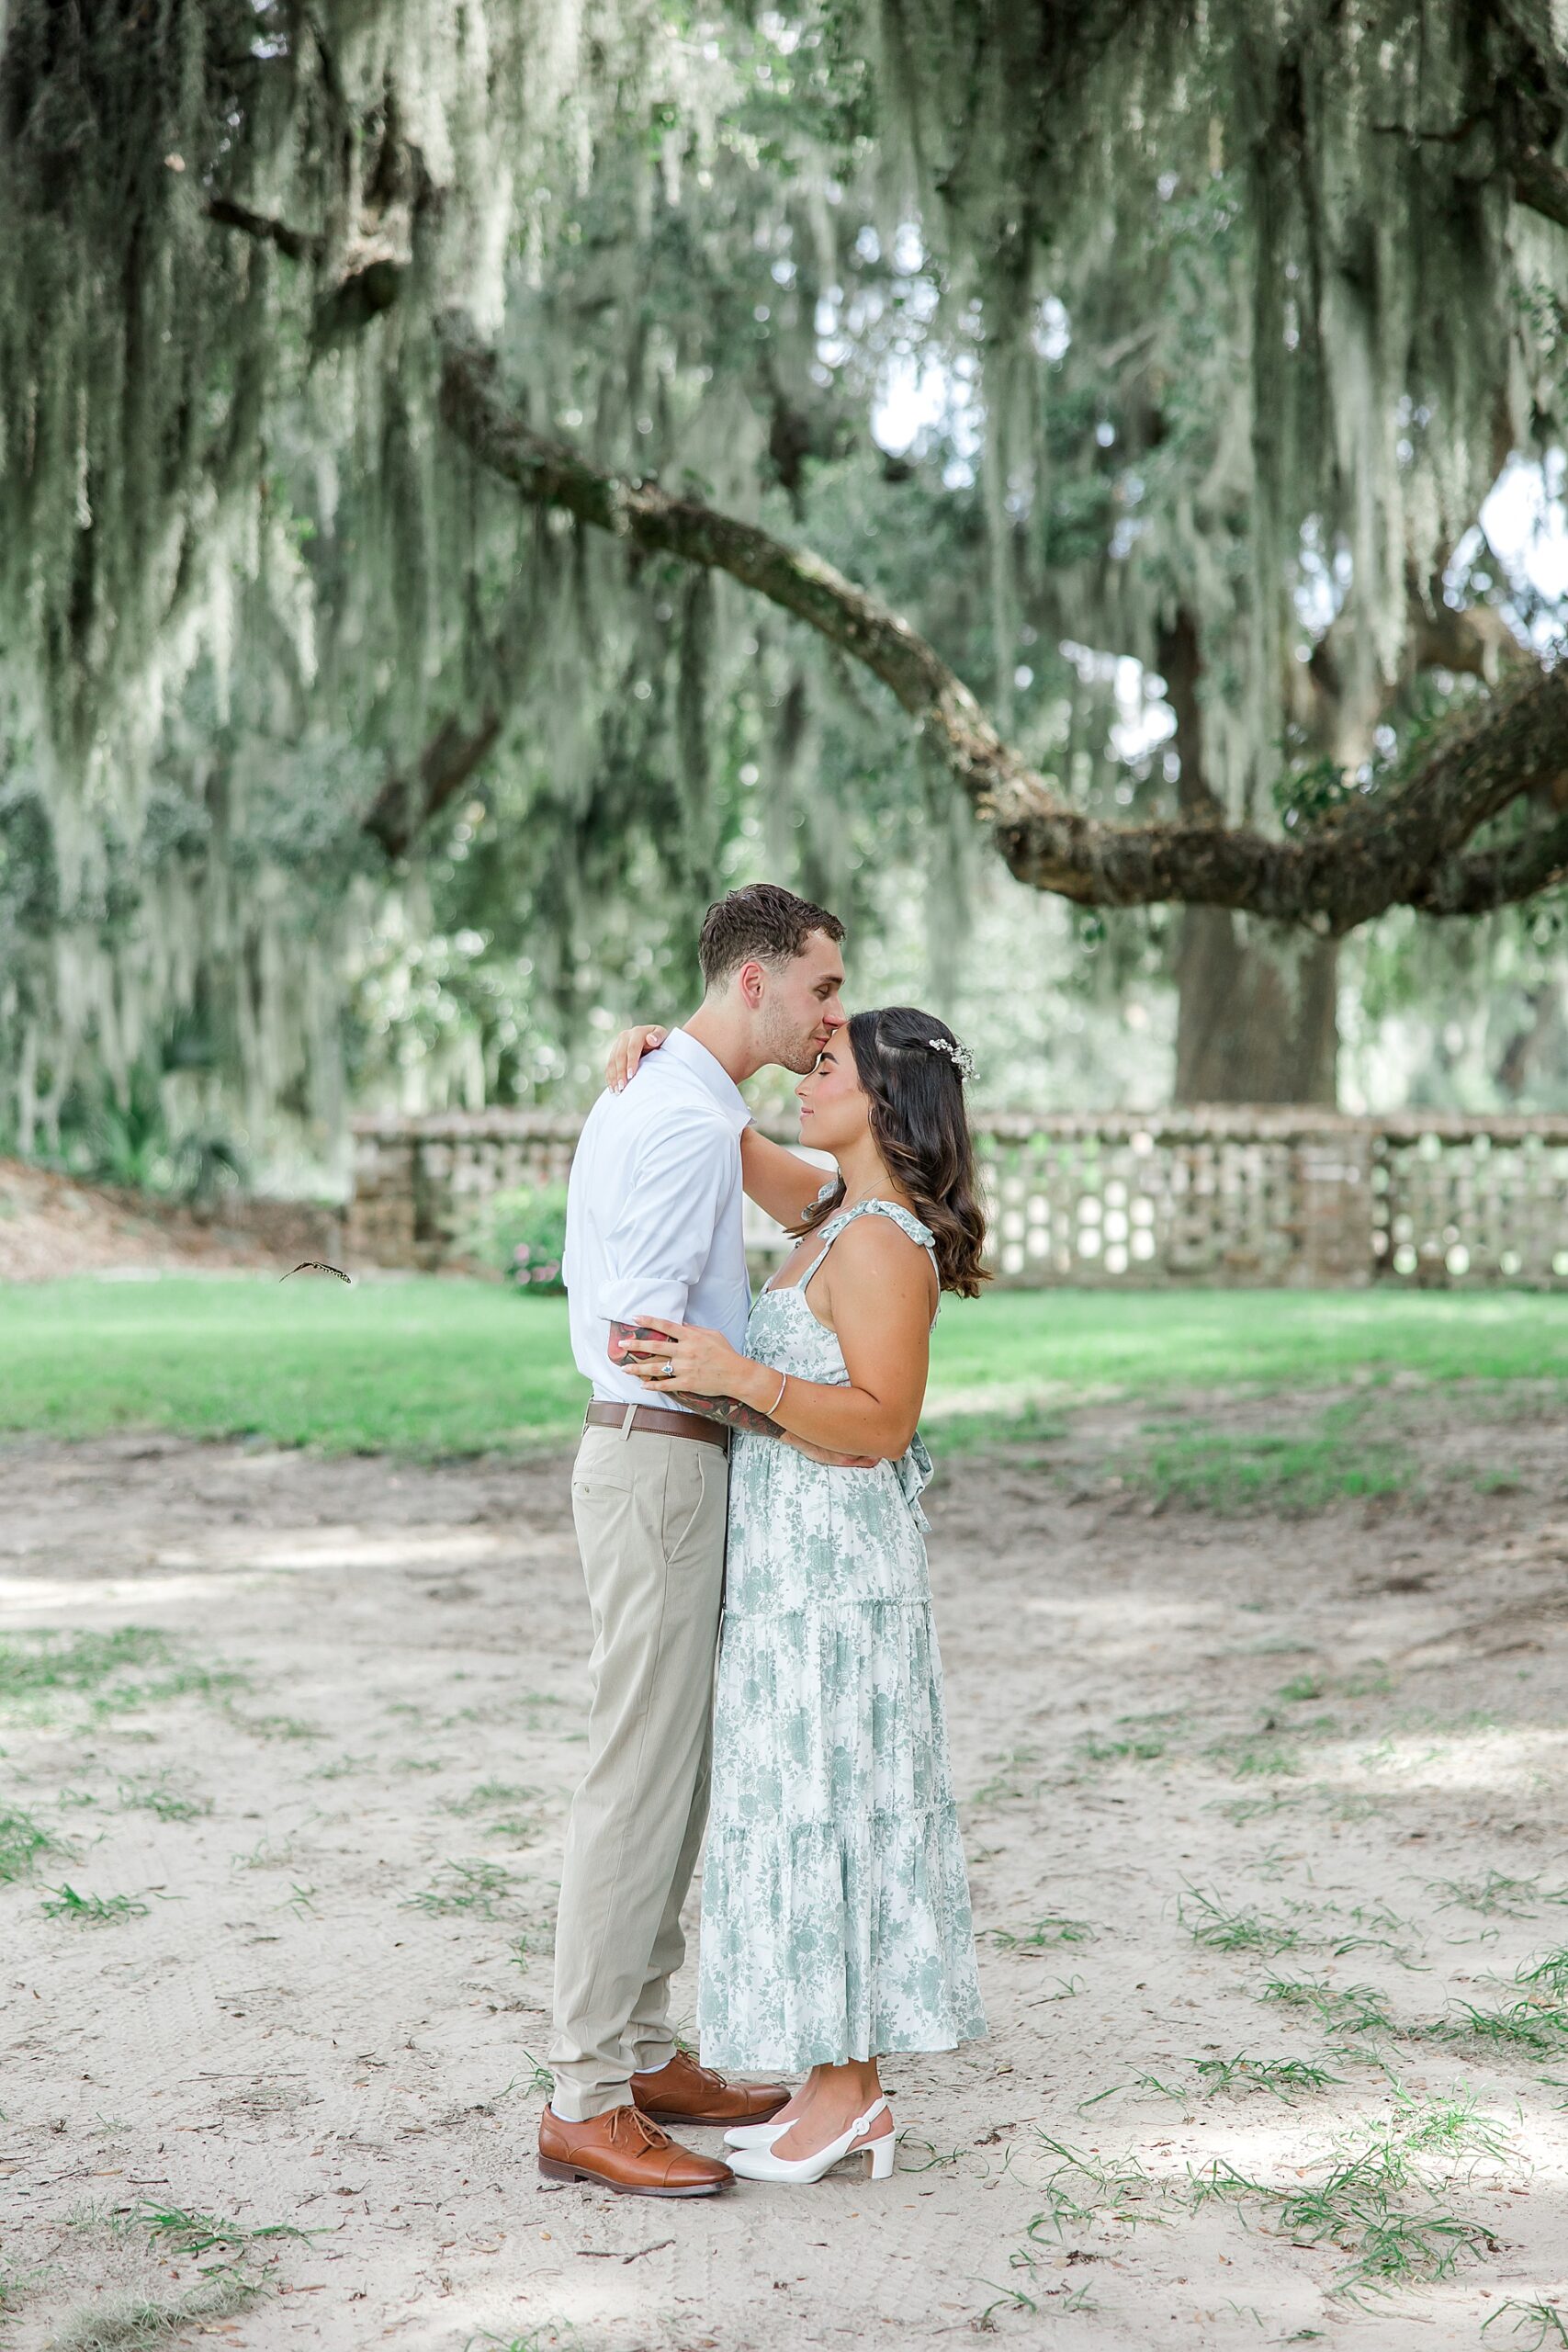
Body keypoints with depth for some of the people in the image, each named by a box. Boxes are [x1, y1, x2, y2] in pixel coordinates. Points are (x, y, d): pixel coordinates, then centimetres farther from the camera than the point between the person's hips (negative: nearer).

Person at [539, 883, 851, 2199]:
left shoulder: (645, 1094, 16)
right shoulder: (689, 1119, -17)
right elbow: (643, 1323, -23)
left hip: (660, 1458, 11)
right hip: (665, 1463, -11)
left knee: (676, 1771, 15)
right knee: (641, 1778, -6)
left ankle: (640, 2054, 24)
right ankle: (589, 2103, 0)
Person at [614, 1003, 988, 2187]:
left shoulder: (881, 1243, -17)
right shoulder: (842, 1213, 12)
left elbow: (883, 1423, -22)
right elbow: (737, 1148, 24)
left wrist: (737, 1375, -29)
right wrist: (667, 1059, 6)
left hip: (831, 1571, -10)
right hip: (795, 1559, 10)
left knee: (818, 1812, -3)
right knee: (812, 1814, 12)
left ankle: (843, 2096, 6)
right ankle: (851, 2092, 19)